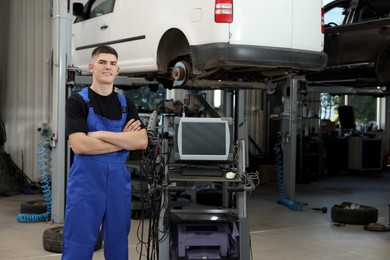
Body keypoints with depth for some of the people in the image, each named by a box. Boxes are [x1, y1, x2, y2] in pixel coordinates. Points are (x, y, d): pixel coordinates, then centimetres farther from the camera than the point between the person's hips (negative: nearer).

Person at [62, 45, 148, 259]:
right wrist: (123, 140, -8)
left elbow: (142, 141, -4)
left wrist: (101, 134, -13)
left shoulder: (126, 104, 10)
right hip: (86, 180, -4)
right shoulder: (77, 101, -2)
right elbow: (79, 145, -16)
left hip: (119, 180, 4)